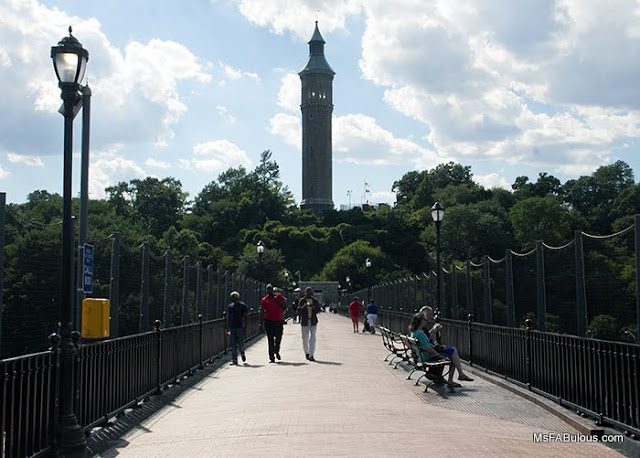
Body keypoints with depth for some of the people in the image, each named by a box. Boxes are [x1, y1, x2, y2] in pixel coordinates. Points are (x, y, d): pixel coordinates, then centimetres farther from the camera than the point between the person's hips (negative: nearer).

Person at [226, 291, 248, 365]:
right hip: (232, 327, 3)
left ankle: (242, 353, 27)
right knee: (233, 345, 0)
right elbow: (228, 318, 15)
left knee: (240, 343, -3)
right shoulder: (230, 306, 11)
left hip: (240, 327, -3)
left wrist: (245, 327, -7)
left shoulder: (243, 305, 1)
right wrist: (227, 328, 12)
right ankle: (234, 360, 2)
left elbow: (245, 317, 0)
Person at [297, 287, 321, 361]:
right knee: (305, 338, 6)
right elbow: (298, 310, -6)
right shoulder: (302, 301, 0)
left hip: (313, 322, 1)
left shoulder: (315, 301, 6)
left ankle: (311, 355, -12)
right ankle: (306, 353, 29)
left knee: (312, 338, -11)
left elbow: (318, 310, -1)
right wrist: (304, 307, -25)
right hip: (304, 321, -1)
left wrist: (312, 307, -20)